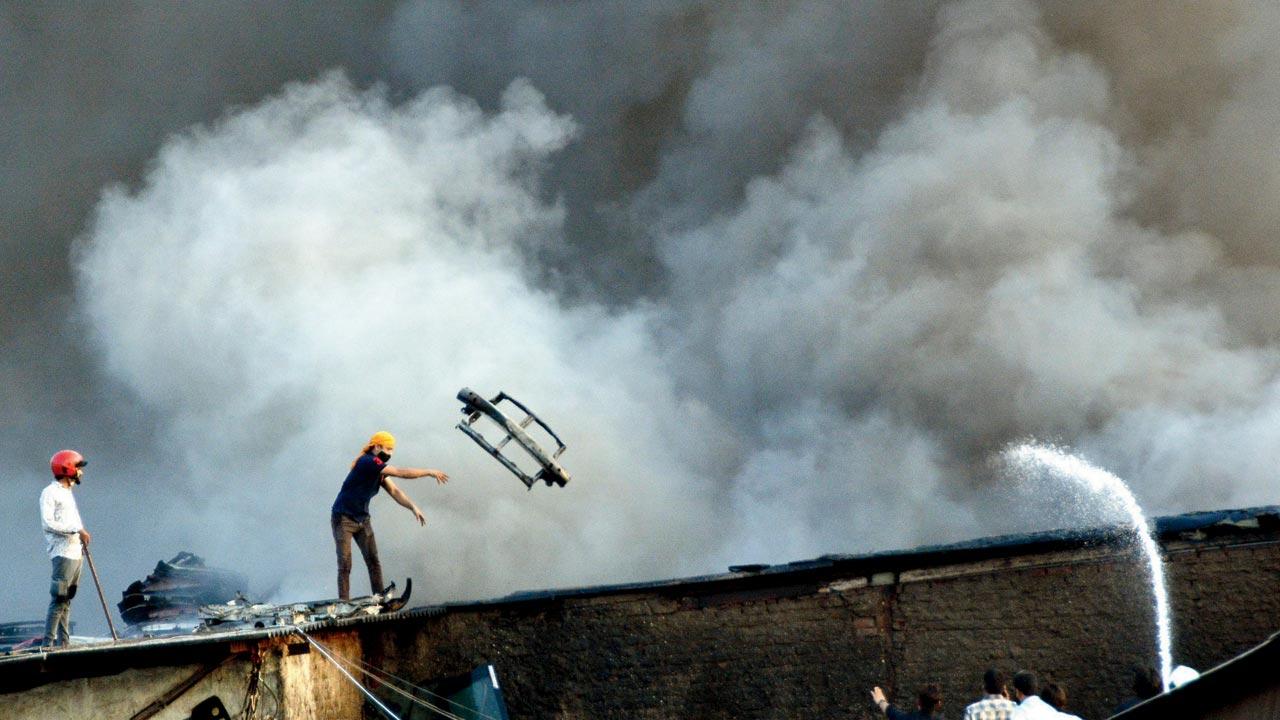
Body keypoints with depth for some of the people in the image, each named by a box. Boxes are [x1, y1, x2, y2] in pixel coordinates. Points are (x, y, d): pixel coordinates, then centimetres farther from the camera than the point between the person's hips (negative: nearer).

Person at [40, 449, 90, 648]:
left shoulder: (68, 493, 21)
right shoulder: (50, 493, -7)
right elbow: (48, 523, -17)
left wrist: (82, 534, 1)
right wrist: (77, 530, -19)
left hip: (76, 552, 9)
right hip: (62, 554, -9)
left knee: (67, 601, 9)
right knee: (59, 600, -13)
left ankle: (64, 642, 11)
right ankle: (48, 643, -14)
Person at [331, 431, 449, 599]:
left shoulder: (379, 469, 7)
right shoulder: (367, 462, -23)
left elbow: (394, 491, 1)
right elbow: (400, 473, -27)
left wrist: (413, 507, -14)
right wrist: (430, 472, -24)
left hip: (362, 519, 9)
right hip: (343, 519, -9)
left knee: (373, 561, 4)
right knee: (345, 565, -8)